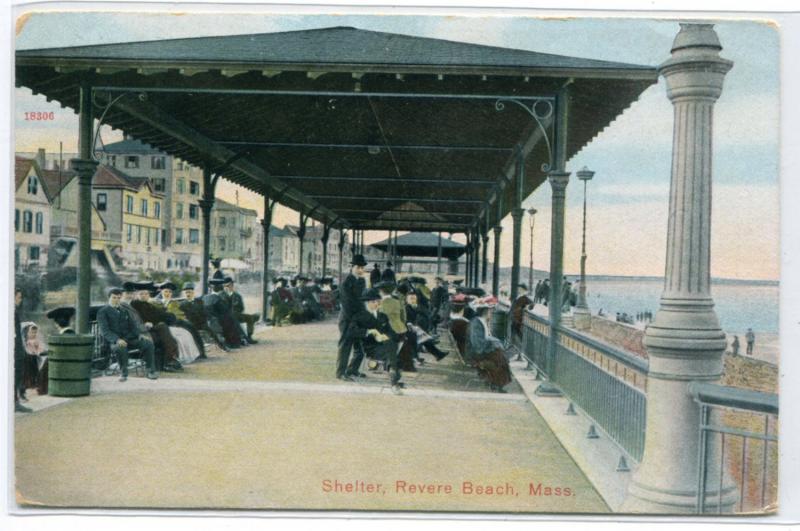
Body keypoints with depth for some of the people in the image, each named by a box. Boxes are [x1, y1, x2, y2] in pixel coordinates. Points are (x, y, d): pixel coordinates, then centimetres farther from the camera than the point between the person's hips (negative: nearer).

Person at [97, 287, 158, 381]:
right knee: (121, 347, -40)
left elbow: (132, 326, 21)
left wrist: (139, 335, -1)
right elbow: (105, 331, -9)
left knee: (148, 343, -22)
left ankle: (151, 371, -14)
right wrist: (117, 339, -27)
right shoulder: (102, 312, 3)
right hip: (114, 341, -5)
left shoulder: (124, 310, 23)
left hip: (129, 338, 5)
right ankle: (123, 373, -20)